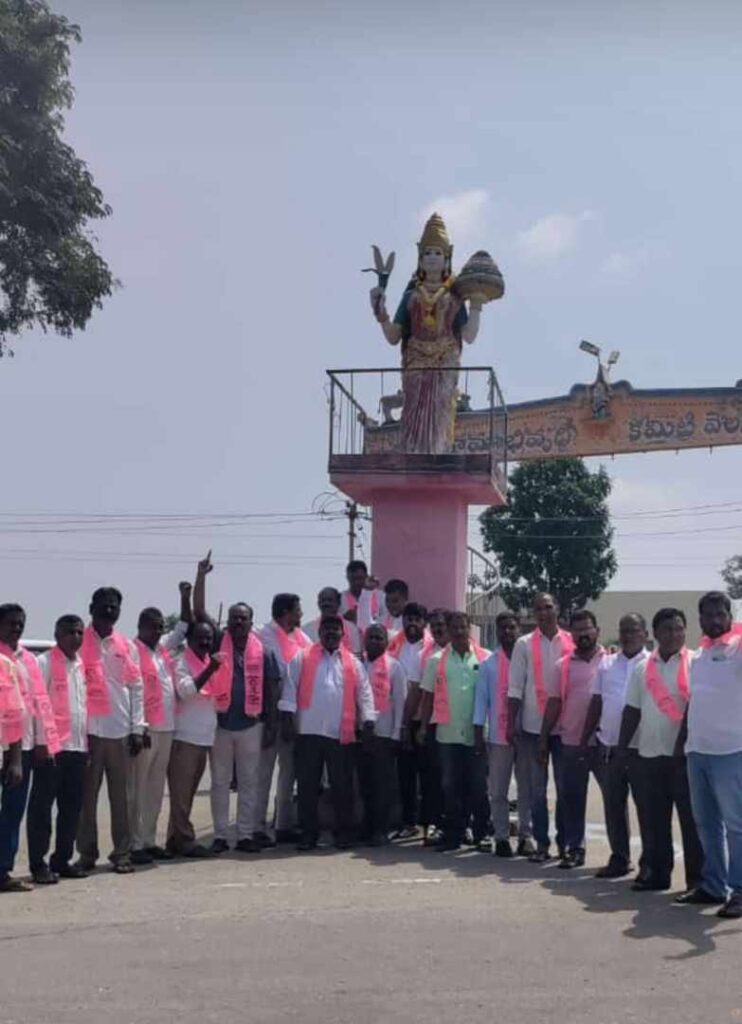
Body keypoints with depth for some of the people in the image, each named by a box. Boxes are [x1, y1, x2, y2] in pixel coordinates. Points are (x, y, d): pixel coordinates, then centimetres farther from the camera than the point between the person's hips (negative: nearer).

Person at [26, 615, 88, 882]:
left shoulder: (82, 664, 15)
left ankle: (62, 860, 18)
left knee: (72, 807, 9)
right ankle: (38, 864, 5)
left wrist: (87, 740, 13)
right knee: (42, 806, 0)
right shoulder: (45, 662, -6)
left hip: (78, 746, 7)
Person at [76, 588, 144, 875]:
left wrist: (137, 728, 3)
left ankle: (122, 852, 10)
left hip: (120, 730, 2)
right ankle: (87, 852, 9)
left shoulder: (127, 646, 10)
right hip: (88, 730, -2)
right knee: (87, 794, 2)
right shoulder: (79, 643, 1)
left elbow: (136, 688, 10)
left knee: (120, 794, 6)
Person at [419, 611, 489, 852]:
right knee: (450, 787, 6)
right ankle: (452, 834, 13)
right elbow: (428, 696, 6)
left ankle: (481, 834, 16)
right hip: (447, 733, 1)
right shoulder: (436, 661, 6)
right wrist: (423, 726, 0)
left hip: (476, 734, -1)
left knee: (478, 786, 4)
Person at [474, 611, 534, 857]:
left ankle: (525, 835, 14)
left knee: (526, 789, 5)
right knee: (498, 791, 5)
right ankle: (501, 837, 12)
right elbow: (481, 699, 4)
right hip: (498, 736, 1)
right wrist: (478, 734, 0)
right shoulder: (489, 664, 6)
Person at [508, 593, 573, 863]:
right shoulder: (524, 644, 2)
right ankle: (541, 843, 12)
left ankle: (564, 841, 17)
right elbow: (515, 688, 2)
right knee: (537, 788, 5)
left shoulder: (571, 643, 2)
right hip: (533, 726, 0)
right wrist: (511, 723, -3)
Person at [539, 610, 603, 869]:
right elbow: (553, 703, 8)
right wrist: (543, 739, 6)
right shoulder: (562, 666, 7)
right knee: (571, 798, 7)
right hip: (571, 742, 3)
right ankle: (574, 849, 17)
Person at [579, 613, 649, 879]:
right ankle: (619, 859, 19)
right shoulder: (606, 664, 11)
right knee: (613, 806, 9)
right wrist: (585, 740, 9)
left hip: (640, 748, -4)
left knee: (645, 806, 2)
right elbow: (596, 704, 13)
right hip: (608, 746, 4)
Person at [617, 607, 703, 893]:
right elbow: (632, 710, 13)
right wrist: (622, 747, 9)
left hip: (684, 753, -4)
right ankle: (657, 873, 19)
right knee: (653, 820, 10)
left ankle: (697, 877, 8)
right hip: (649, 754, 4)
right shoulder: (642, 669, 11)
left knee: (691, 818, 1)